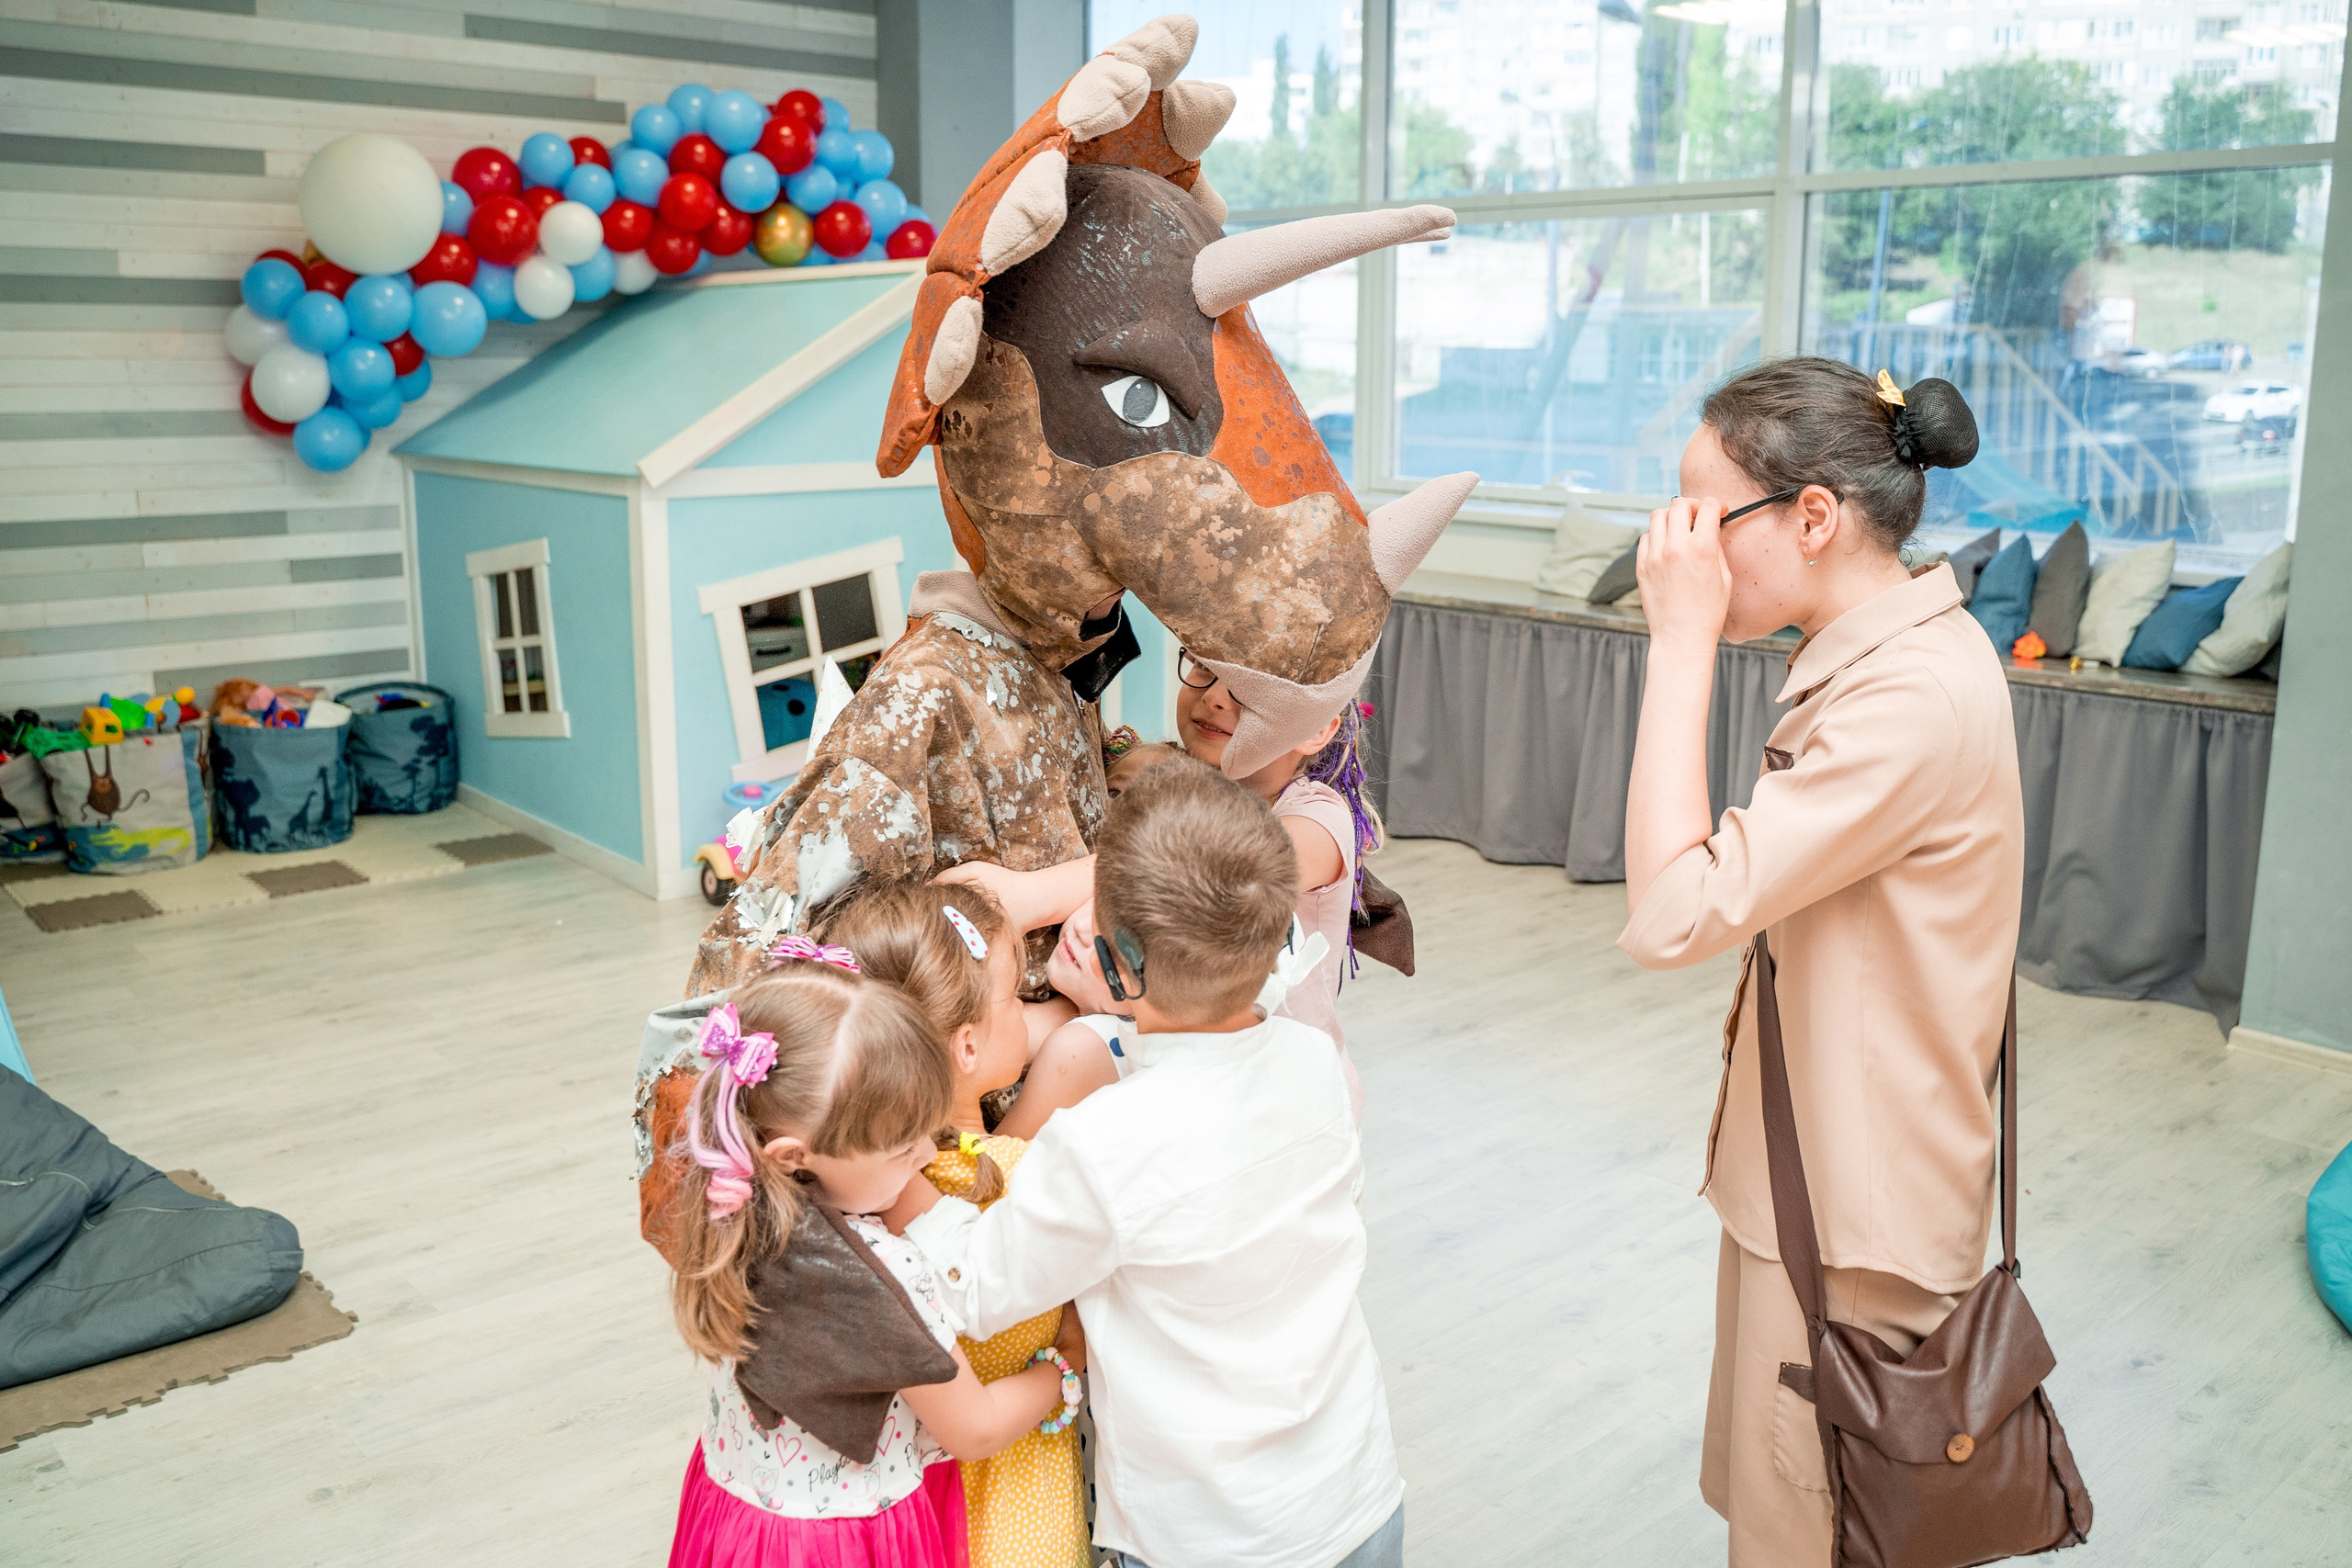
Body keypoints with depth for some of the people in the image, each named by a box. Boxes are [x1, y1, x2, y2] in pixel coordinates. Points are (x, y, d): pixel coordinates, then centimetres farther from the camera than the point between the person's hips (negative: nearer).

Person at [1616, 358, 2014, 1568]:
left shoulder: (1914, 697, -27)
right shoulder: (1897, 647, 6)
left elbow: (1674, 912, -31)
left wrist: (1682, 641, -28)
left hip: (1855, 1220, -10)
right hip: (1812, 1172, 10)